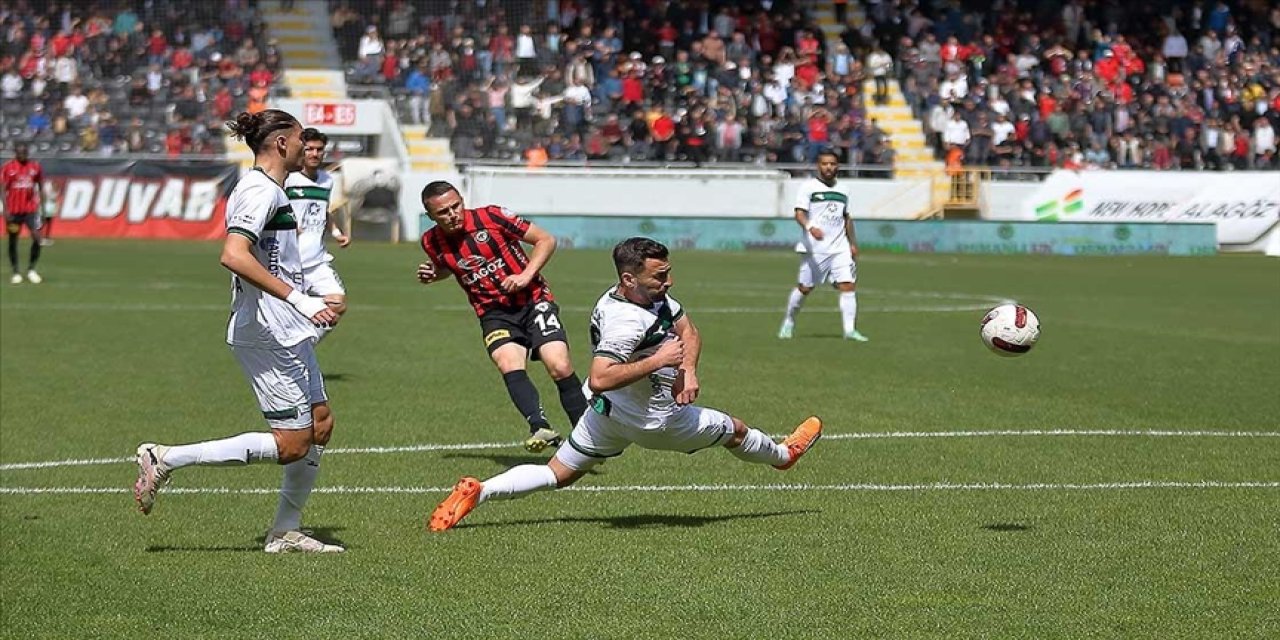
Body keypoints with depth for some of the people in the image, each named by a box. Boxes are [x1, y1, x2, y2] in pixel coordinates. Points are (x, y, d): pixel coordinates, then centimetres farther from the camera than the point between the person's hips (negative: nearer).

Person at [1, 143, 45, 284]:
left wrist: (42, 207, 4)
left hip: (31, 209, 1)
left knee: (37, 238, -11)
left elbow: (41, 188, 9)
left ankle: (31, 269, 6)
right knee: (13, 241, 5)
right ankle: (16, 272, 16)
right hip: (13, 211, -1)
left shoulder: (35, 166, 3)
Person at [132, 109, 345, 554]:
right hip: (268, 334, -11)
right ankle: (166, 458, -7)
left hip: (289, 334, 11)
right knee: (291, 445, -10)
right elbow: (233, 256, -28)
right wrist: (298, 298, -30)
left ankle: (286, 532, 17)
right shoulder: (261, 191, -15)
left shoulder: (268, 191, 17)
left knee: (320, 425, 11)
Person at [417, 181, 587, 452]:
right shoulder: (432, 242, 1)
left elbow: (546, 240, -3)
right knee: (510, 366, -28)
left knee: (560, 367, -18)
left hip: (533, 301, -2)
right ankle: (540, 427, -43)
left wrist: (526, 275, -15)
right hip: (495, 313, 2)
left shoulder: (491, 217, -10)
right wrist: (432, 275, 5)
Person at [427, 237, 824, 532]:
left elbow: (687, 331, 6)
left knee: (557, 474, 12)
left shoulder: (655, 294, -6)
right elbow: (600, 379, -43)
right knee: (736, 431, 18)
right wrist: (659, 360, -39)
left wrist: (688, 370, -12)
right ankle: (783, 455, 48)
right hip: (653, 421, -8)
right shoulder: (625, 323, -35)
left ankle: (476, 492, -3)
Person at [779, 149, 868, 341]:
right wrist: (810, 227, -31)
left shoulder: (843, 191, 15)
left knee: (848, 285, -10)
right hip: (814, 249, -4)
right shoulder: (808, 187, -2)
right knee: (804, 288, 3)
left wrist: (852, 243, 21)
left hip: (840, 248, 4)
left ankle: (850, 330, -12)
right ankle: (788, 323, 24)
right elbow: (799, 213, -12)